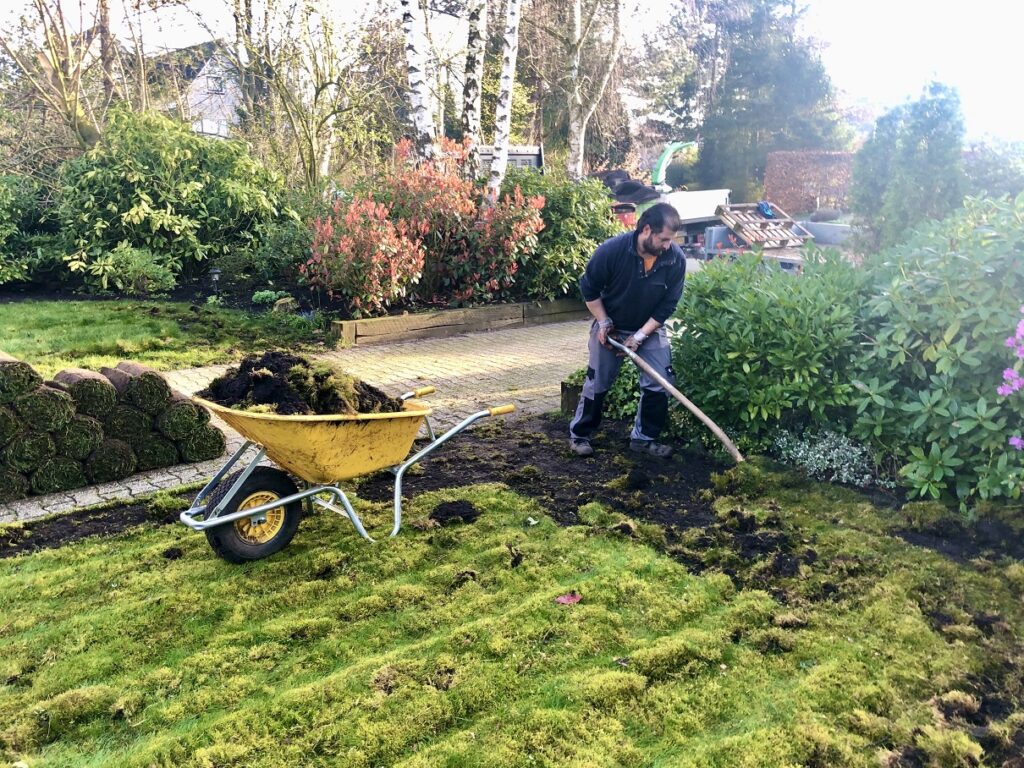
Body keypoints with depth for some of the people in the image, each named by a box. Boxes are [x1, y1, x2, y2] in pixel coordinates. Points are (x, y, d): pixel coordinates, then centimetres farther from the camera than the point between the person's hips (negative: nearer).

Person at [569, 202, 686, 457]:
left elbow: (668, 305, -13)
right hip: (611, 327, -2)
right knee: (597, 382, 5)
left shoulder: (676, 258, -21)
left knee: (660, 383, -3)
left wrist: (640, 336, -17)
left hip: (650, 329, 2)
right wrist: (603, 322, -13)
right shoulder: (612, 250, -26)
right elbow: (589, 288, -11)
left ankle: (644, 437, 14)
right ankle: (579, 435, 21)